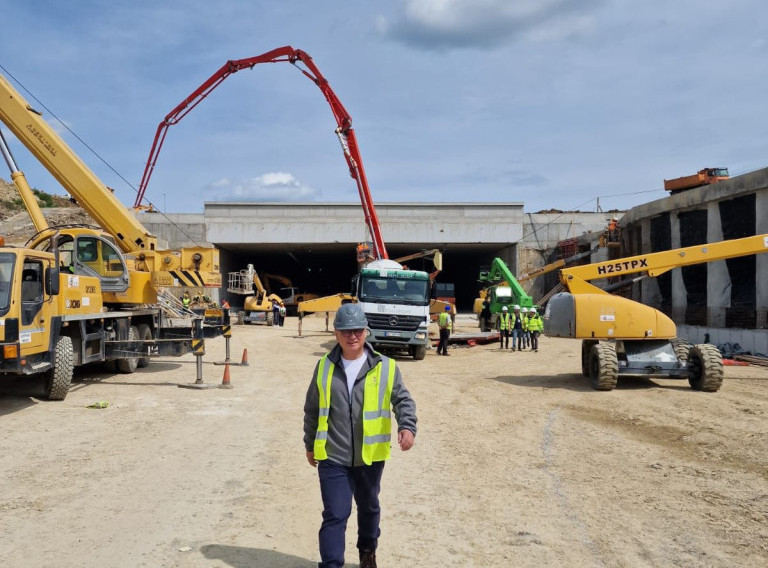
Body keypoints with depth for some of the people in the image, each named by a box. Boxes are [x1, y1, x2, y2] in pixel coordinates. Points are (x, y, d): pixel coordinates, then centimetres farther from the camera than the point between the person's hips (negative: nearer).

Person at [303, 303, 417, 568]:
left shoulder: (385, 367, -6)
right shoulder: (325, 367, -1)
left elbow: (403, 400, -6)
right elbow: (312, 409, 8)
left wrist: (407, 427, -25)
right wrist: (310, 444, 13)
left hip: (370, 455, 1)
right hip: (332, 457, -1)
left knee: (369, 508, 22)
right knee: (335, 515, -5)